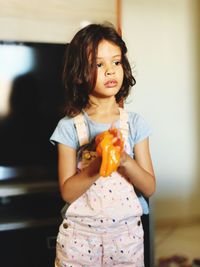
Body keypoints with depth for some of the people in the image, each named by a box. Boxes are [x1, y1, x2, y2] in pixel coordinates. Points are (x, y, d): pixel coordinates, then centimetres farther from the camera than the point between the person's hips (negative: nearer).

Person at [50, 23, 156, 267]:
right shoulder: (69, 127, -7)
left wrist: (125, 160, -21)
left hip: (127, 233, 2)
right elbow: (67, 192, -10)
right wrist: (99, 164, -25)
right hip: (79, 236, -1)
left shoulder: (134, 123, -2)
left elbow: (150, 188, -3)